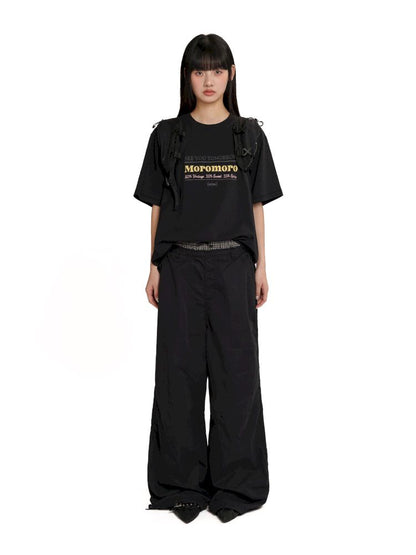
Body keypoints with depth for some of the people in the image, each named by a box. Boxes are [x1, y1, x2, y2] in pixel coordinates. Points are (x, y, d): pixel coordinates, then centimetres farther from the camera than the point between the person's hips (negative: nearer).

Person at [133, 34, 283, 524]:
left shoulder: (249, 135, 5)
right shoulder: (167, 135, 4)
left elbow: (256, 205, 7)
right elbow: (157, 205, 6)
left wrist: (261, 267, 3)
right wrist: (155, 267, 2)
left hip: (233, 264, 0)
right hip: (181, 265, 0)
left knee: (235, 368, 2)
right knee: (180, 370, 3)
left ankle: (235, 484, 14)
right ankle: (183, 483, 15)